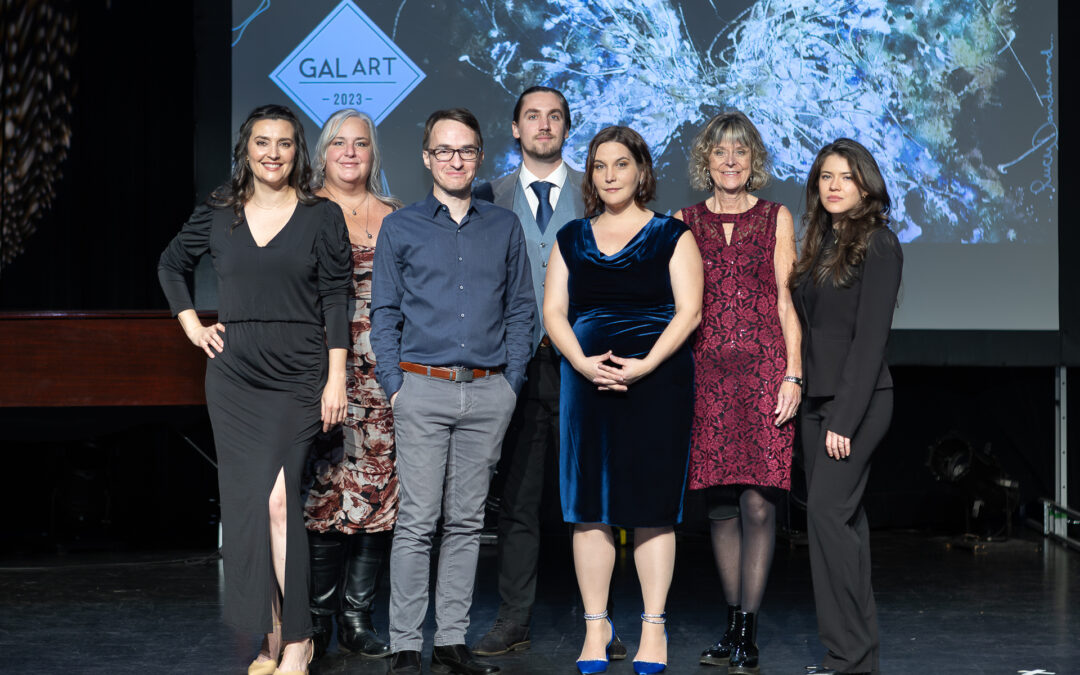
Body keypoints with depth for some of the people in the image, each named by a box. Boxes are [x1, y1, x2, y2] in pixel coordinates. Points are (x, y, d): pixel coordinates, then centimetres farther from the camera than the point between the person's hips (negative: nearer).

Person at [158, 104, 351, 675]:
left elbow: (335, 302, -2)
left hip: (298, 377, -3)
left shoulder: (322, 217, 0)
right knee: (245, 501, 4)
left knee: (277, 498, -14)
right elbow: (171, 265, 24)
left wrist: (337, 378, -7)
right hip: (234, 376, 3)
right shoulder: (217, 214, 7)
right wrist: (190, 322, 11)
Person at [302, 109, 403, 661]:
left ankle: (357, 616, 10)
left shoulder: (396, 217, 14)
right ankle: (319, 615, 5)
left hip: (384, 368, 3)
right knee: (327, 486, -6)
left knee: (378, 488, 1)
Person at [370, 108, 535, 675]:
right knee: (417, 521, -5)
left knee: (466, 521, 7)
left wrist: (512, 381, 3)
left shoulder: (504, 227, 12)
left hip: (488, 394, 2)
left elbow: (520, 308, 13)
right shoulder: (401, 228, 7)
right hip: (423, 390, -2)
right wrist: (394, 385, -4)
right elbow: (384, 314, 6)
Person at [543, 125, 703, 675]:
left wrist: (643, 365, -15)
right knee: (589, 507, 2)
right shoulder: (571, 239, 14)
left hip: (657, 382, -3)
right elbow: (554, 311, 8)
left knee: (652, 506, -1)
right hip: (587, 382, 3)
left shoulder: (671, 235, 5)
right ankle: (596, 626, 11)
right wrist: (583, 362, -10)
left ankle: (653, 628, 7)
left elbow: (688, 311, -3)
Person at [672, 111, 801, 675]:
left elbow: (786, 302, 4)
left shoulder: (776, 218, 9)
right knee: (721, 505, 4)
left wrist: (793, 374, -5)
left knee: (757, 501, -9)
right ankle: (733, 626, 14)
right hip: (706, 369, 2)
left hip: (763, 366, -2)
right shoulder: (685, 222, 12)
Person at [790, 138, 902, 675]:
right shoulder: (819, 244, 15)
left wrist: (845, 418, -18)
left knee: (827, 510, -15)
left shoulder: (879, 244, -8)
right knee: (843, 517, 8)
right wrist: (799, 394, 6)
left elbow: (871, 336, -14)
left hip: (857, 399, -8)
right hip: (817, 399, 8)